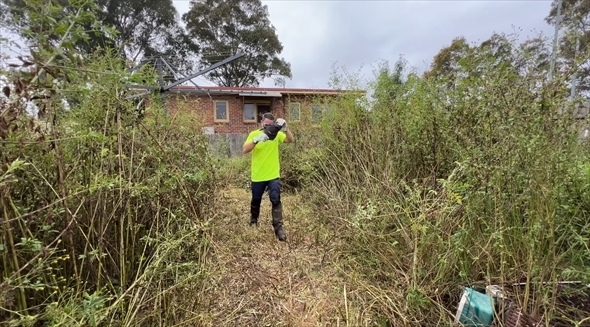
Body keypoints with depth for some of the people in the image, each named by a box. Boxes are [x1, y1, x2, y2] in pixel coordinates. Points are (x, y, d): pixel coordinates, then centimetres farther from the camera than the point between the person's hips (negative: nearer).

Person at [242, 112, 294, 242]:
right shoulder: (254, 134, -4)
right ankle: (253, 221, 44)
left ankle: (278, 227, 4)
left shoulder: (276, 134, -2)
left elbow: (291, 140, -15)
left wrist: (285, 128, -32)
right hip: (257, 176, 1)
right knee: (256, 200, 18)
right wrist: (257, 139, -33)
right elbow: (245, 150, -17)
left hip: (273, 175, 0)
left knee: (276, 200, -5)